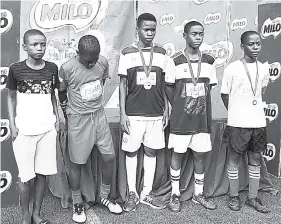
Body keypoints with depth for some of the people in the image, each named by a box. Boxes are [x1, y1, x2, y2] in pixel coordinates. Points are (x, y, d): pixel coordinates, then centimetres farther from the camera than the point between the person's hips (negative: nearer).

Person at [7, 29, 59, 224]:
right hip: (24, 129, -2)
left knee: (42, 173, 8)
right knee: (25, 175, 6)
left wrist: (57, 118, 6)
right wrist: (12, 124, -3)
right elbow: (11, 97, 3)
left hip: (47, 128, 2)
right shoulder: (16, 69, -5)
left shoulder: (52, 68, 2)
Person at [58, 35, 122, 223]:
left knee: (110, 157, 6)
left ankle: (105, 197, 29)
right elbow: (61, 93, -1)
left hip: (99, 115, 4)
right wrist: (68, 112, 8)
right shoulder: (67, 69, -18)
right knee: (77, 163, 6)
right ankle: (77, 204, 28)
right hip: (79, 120, -4)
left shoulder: (103, 62, -7)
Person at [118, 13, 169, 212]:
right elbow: (123, 84, -1)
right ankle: (132, 193, 22)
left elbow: (164, 85, 9)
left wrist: (166, 110, 6)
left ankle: (147, 193, 22)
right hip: (133, 114, -2)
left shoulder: (161, 53, 5)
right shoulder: (127, 53, -2)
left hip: (156, 113, 2)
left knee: (151, 152, 8)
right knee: (131, 151, 6)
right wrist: (122, 113, -6)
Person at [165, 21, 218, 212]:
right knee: (177, 154, 6)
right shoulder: (175, 61, -6)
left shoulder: (209, 61, 4)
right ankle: (175, 194, 21)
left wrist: (200, 103, 4)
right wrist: (179, 107, 0)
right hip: (181, 118, -3)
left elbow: (209, 87, 11)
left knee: (200, 155, 11)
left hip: (202, 118, 3)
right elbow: (168, 87, 0)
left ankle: (198, 193, 28)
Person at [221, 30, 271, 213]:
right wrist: (236, 113, 8)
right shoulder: (232, 68, -9)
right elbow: (225, 95, -1)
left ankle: (253, 198, 26)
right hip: (238, 123, -4)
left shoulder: (264, 68, 5)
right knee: (234, 159, 7)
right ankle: (234, 197, 22)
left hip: (259, 122, 5)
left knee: (255, 160, 12)